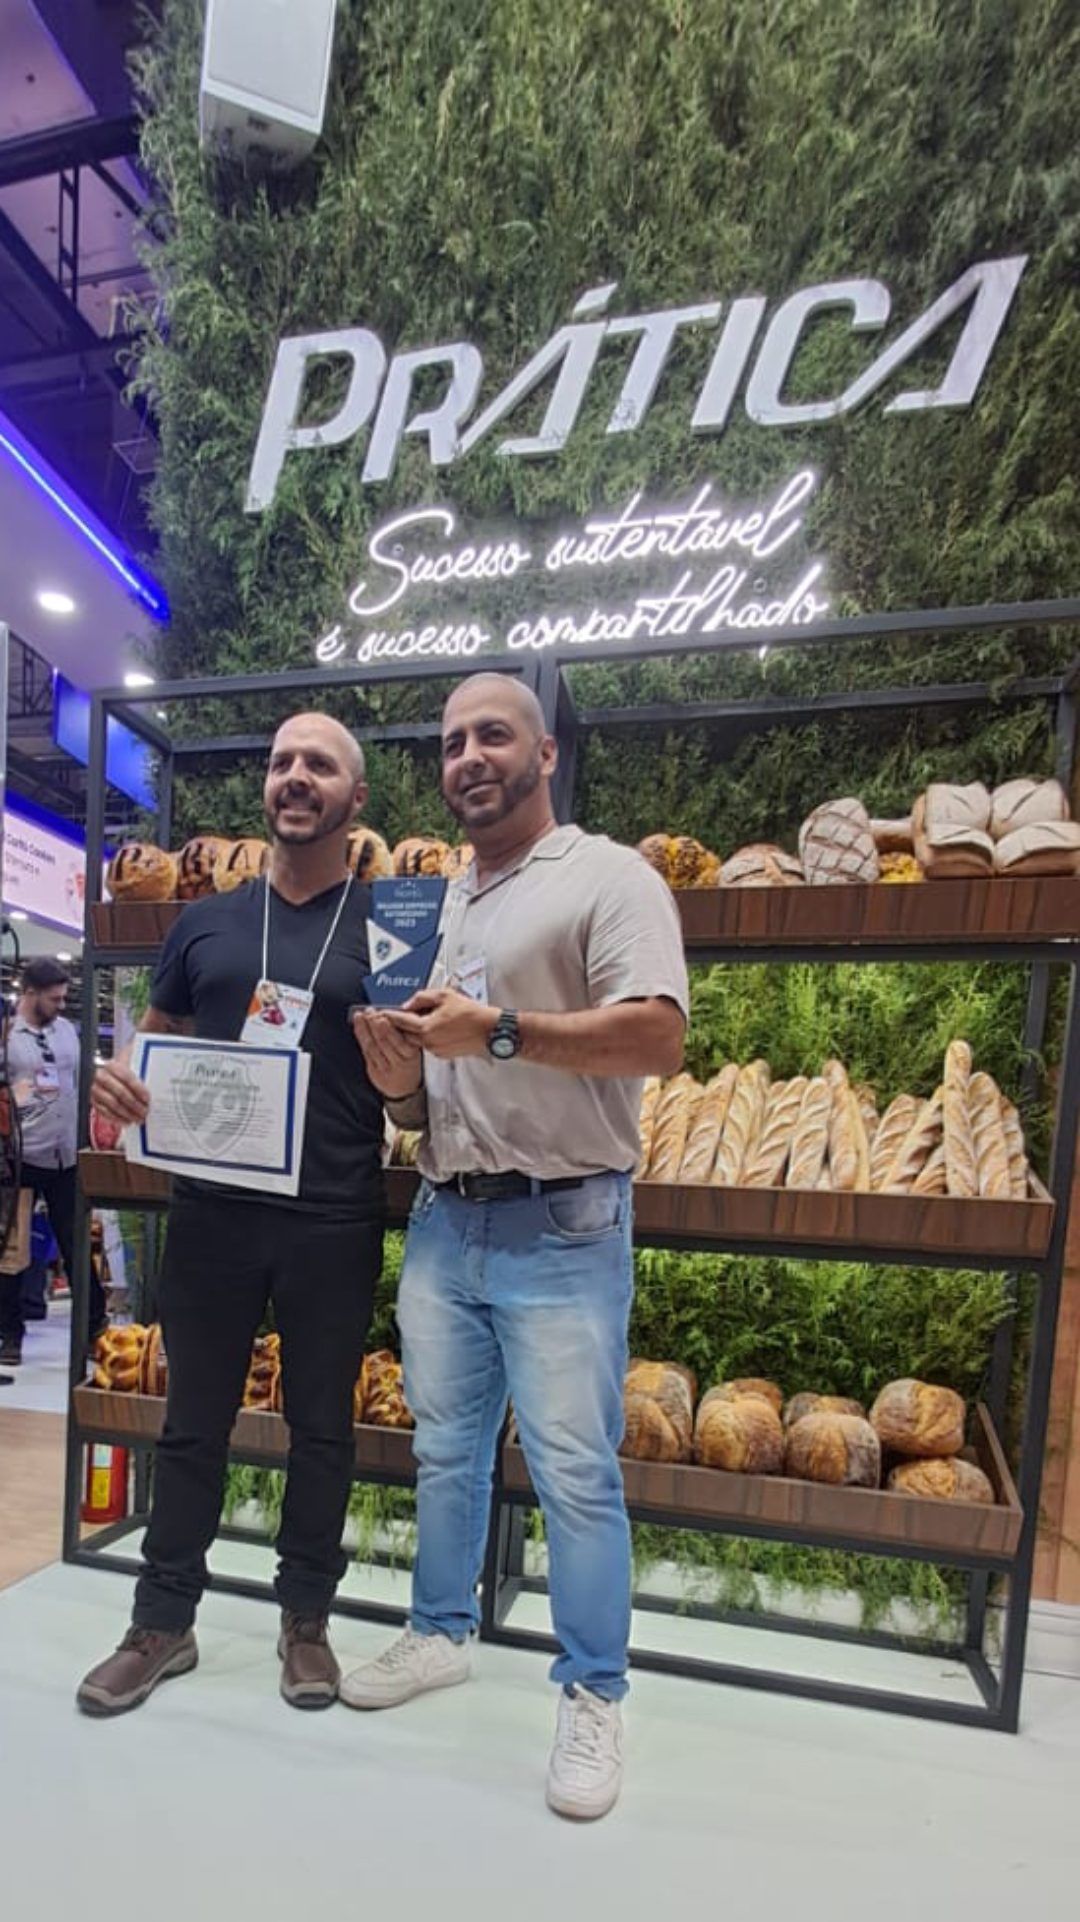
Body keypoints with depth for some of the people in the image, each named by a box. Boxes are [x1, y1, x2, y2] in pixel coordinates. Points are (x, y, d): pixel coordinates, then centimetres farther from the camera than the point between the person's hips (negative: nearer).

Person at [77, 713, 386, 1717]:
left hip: (334, 1222, -2)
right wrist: (118, 1079, -8)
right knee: (193, 1421, 16)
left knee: (320, 1425, 13)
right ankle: (163, 1621, 36)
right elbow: (154, 1044, 14)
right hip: (211, 1211, 3)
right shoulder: (203, 922, 8)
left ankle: (305, 1617, 34)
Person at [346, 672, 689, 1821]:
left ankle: (592, 1695, 24)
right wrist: (397, 1081, -3)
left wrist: (498, 1029, -23)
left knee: (575, 1475, 3)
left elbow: (659, 1037, -20)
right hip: (444, 1221, 7)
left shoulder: (609, 878, -7)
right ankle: (440, 1635, 41)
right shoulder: (440, 908, 15)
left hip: (562, 1231, -6)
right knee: (445, 1452, 20)